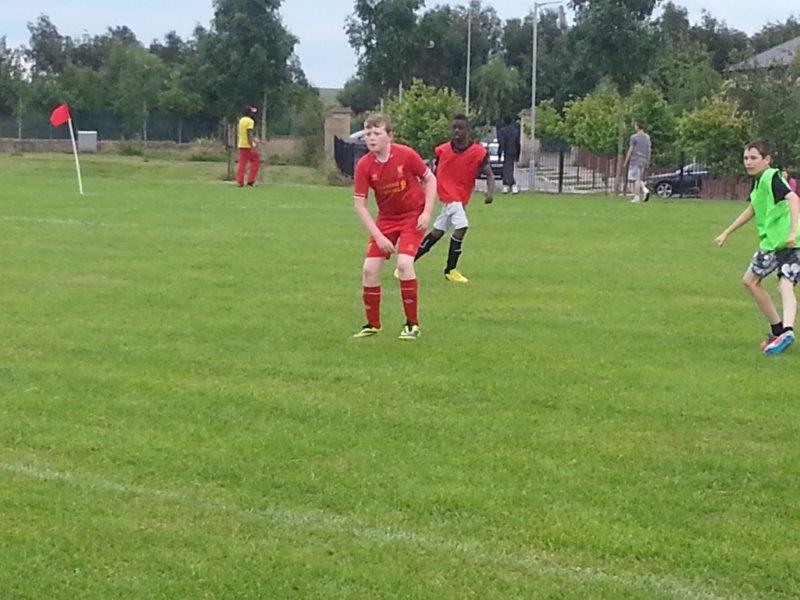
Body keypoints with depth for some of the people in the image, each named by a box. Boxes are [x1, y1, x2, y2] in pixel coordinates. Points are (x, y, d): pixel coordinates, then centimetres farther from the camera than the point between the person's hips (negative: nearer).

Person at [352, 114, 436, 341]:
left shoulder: (405, 155, -18)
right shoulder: (364, 166, -13)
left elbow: (430, 180, -4)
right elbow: (359, 204, -10)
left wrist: (427, 213, -14)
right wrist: (378, 236, -17)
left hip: (413, 216, -3)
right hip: (386, 218, 3)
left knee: (404, 263, -22)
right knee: (369, 269, -5)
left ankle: (412, 324, -8)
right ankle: (372, 324, 13)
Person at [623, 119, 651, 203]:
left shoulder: (634, 137, -7)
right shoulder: (647, 137, 11)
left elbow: (630, 150, -8)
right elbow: (649, 151, 13)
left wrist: (626, 162, -3)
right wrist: (647, 162, 19)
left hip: (635, 160, -6)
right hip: (643, 161, 6)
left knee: (636, 179, -6)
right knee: (640, 179, 14)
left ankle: (636, 197, -10)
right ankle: (645, 190, -9)